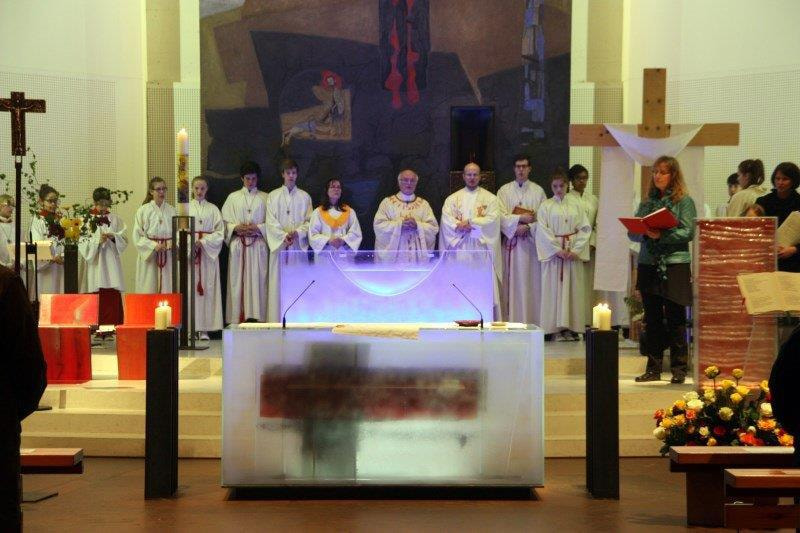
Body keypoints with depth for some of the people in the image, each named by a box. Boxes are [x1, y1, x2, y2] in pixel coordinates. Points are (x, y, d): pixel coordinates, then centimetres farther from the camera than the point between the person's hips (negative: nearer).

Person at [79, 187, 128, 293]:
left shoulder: (115, 219, 9)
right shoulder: (88, 219, 1)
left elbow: (124, 240, 7)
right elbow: (82, 243, -4)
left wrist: (114, 237, -12)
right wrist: (97, 240, -18)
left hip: (111, 261, 2)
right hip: (95, 262, -2)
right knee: (96, 292, -6)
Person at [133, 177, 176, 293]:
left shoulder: (172, 211, 7)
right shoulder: (143, 210, 0)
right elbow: (137, 236, -3)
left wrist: (172, 243, -12)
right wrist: (154, 246, -14)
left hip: (168, 257, 2)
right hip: (148, 256, -2)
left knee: (168, 288, 0)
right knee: (149, 289, -3)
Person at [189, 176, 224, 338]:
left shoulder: (213, 209, 9)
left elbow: (219, 232, 2)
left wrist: (203, 242, -11)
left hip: (208, 253, 0)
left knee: (207, 287, -4)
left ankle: (204, 329, -3)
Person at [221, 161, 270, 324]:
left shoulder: (265, 198, 11)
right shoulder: (233, 197, 14)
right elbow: (225, 221, 8)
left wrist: (257, 228, -11)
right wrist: (236, 228, -10)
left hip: (258, 245, -1)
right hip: (238, 244, 1)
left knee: (257, 279, -6)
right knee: (237, 280, -4)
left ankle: (256, 316, -7)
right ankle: (238, 318, -4)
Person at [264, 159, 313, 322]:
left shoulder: (304, 197, 11)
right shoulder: (273, 196, 9)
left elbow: (309, 220, 5)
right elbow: (271, 222, 1)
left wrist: (297, 233, -13)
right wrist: (284, 236, -13)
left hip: (299, 244, 1)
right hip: (279, 243, 0)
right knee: (278, 283, -4)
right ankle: (277, 320, -4)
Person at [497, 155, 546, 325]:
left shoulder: (538, 191, 8)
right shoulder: (504, 190, 8)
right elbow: (500, 216, -3)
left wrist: (528, 227, -13)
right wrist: (520, 218, -14)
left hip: (531, 242, 0)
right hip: (511, 241, 0)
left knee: (531, 282, -2)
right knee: (511, 281, -2)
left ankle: (531, 321, 1)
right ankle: (511, 321, -1)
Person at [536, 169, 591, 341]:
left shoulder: (576, 205, 8)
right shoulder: (546, 206, 4)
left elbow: (585, 229, 3)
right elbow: (542, 231, -4)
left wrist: (575, 250, -10)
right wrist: (558, 250, -12)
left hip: (574, 253, 2)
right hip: (553, 252, -2)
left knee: (572, 287, 0)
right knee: (554, 288, -3)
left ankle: (571, 326, 3)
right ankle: (556, 328, -2)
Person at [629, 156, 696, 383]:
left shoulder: (684, 201, 2)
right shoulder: (647, 202, 15)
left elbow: (688, 232, -8)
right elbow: (632, 232, 10)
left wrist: (662, 236, -18)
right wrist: (645, 233, -11)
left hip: (675, 264, -4)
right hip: (648, 264, 4)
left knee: (675, 318, -3)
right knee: (652, 318, 6)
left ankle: (679, 369, 2)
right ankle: (653, 368, 12)